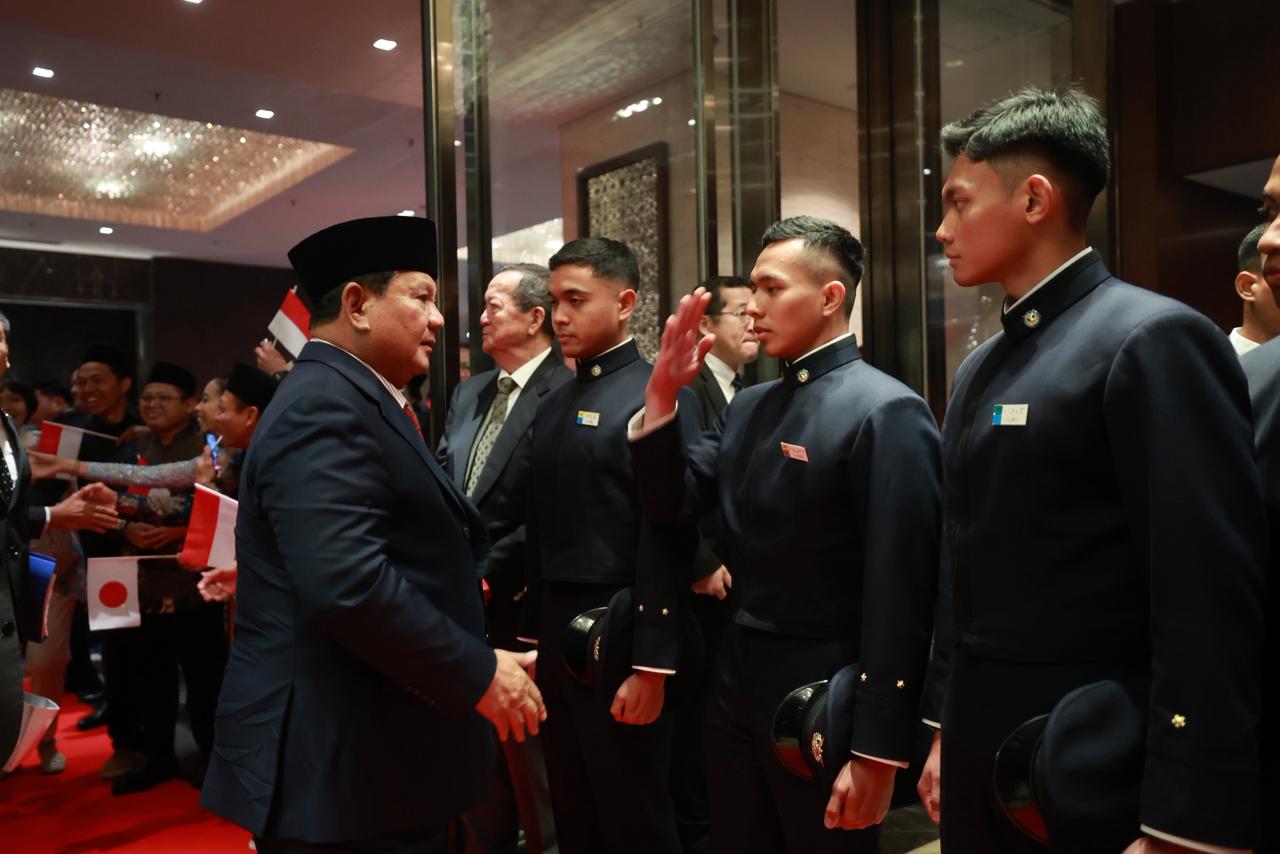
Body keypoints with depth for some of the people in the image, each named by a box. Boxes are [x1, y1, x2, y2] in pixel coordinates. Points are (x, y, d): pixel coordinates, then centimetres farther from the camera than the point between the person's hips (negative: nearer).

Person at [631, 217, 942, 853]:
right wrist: (662, 394, -8)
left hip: (823, 697, -7)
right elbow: (671, 506, 4)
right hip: (735, 682, 7)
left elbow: (898, 593, -19)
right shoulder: (747, 406, 7)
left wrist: (877, 751, -17)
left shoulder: (885, 411, -16)